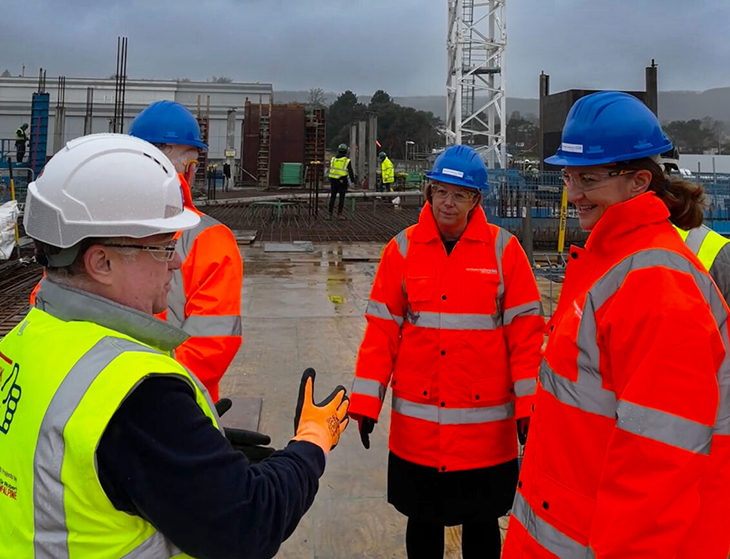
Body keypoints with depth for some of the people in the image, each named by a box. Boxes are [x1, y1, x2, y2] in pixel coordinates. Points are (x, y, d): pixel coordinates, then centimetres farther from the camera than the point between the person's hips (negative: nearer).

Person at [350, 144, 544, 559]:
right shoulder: (403, 248, 0)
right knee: (423, 520, 17)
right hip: (417, 423, 1)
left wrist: (527, 403, -5)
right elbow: (382, 329, 0)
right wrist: (366, 400, -2)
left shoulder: (503, 249, -4)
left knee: (481, 522, 15)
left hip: (486, 422, -1)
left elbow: (525, 330, -3)